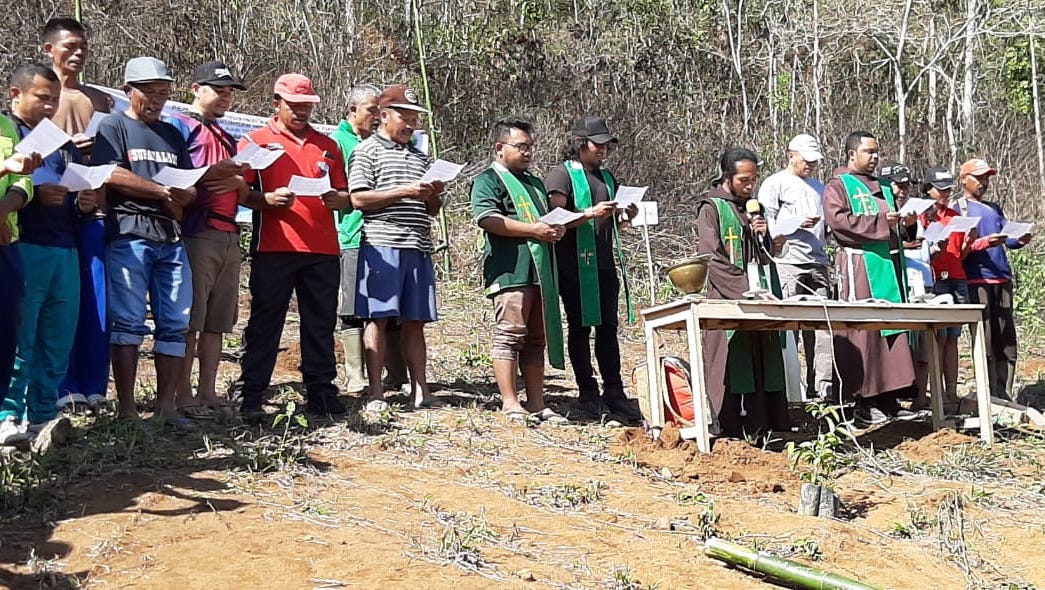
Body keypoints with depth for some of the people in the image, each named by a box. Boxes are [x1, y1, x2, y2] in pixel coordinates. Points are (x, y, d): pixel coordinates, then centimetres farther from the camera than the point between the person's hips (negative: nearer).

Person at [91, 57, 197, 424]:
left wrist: (183, 198, -6)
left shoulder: (172, 135, 24)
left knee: (175, 323, 1)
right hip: (129, 234, -5)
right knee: (128, 321, -6)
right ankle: (126, 408, -3)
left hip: (171, 236, 6)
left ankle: (166, 406, 5)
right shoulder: (114, 126, 7)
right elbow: (113, 175, -9)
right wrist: (163, 192, -10)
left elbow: (191, 185, 18)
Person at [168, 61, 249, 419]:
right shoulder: (180, 125, 3)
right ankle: (183, 398, -4)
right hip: (196, 233, -8)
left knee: (217, 322, 7)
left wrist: (237, 182, 0)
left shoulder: (228, 139, 26)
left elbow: (243, 195, 21)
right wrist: (208, 175, -17)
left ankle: (208, 395, 11)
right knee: (188, 321, -7)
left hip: (229, 237, 8)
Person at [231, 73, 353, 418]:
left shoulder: (328, 146, 19)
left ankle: (321, 394, 13)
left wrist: (337, 199, -3)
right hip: (273, 247, -4)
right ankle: (250, 396, 3)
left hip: (322, 249, 4)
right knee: (265, 322, -1)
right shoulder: (256, 141, 7)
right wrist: (269, 200, -17)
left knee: (321, 325, 6)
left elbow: (345, 197, 20)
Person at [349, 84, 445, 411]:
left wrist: (433, 195, 2)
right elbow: (358, 199, -8)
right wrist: (405, 191, -13)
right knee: (378, 318, -5)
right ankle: (375, 393, -2)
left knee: (415, 321, 5)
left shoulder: (420, 157, 24)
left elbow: (432, 210, 25)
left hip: (418, 248, 6)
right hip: (381, 246, -6)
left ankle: (420, 391, 7)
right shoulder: (367, 151, 4)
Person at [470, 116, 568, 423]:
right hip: (511, 270, -8)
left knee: (536, 339, 9)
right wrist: (534, 230, -16)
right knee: (510, 335, -9)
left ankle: (536, 403, 13)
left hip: (541, 271, 8)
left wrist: (557, 228, 10)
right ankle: (510, 404, -5)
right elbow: (487, 219, -15)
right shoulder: (488, 180, 0)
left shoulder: (535, 183, 27)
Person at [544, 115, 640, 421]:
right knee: (580, 327, 2)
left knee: (608, 327, 6)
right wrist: (590, 214, -23)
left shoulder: (607, 177, 18)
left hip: (605, 264, 6)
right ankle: (587, 392, 9)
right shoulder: (562, 175, -3)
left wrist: (627, 216, 4)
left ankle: (613, 391, 10)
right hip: (575, 265, -6)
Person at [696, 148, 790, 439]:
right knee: (733, 361, -10)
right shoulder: (712, 208, -1)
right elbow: (712, 258, -10)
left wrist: (764, 237, 1)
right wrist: (745, 288, -18)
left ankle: (765, 424, 5)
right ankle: (732, 427, -8)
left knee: (763, 360, 3)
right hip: (728, 299, -6)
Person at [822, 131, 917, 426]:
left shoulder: (883, 188, 24)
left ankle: (888, 398, 9)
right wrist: (881, 222, -17)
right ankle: (864, 401, -5)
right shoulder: (838, 186, 2)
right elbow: (837, 219, -14)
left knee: (893, 326, 5)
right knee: (863, 330, -8)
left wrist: (906, 221, 9)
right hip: (860, 264, -7)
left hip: (889, 262, 8)